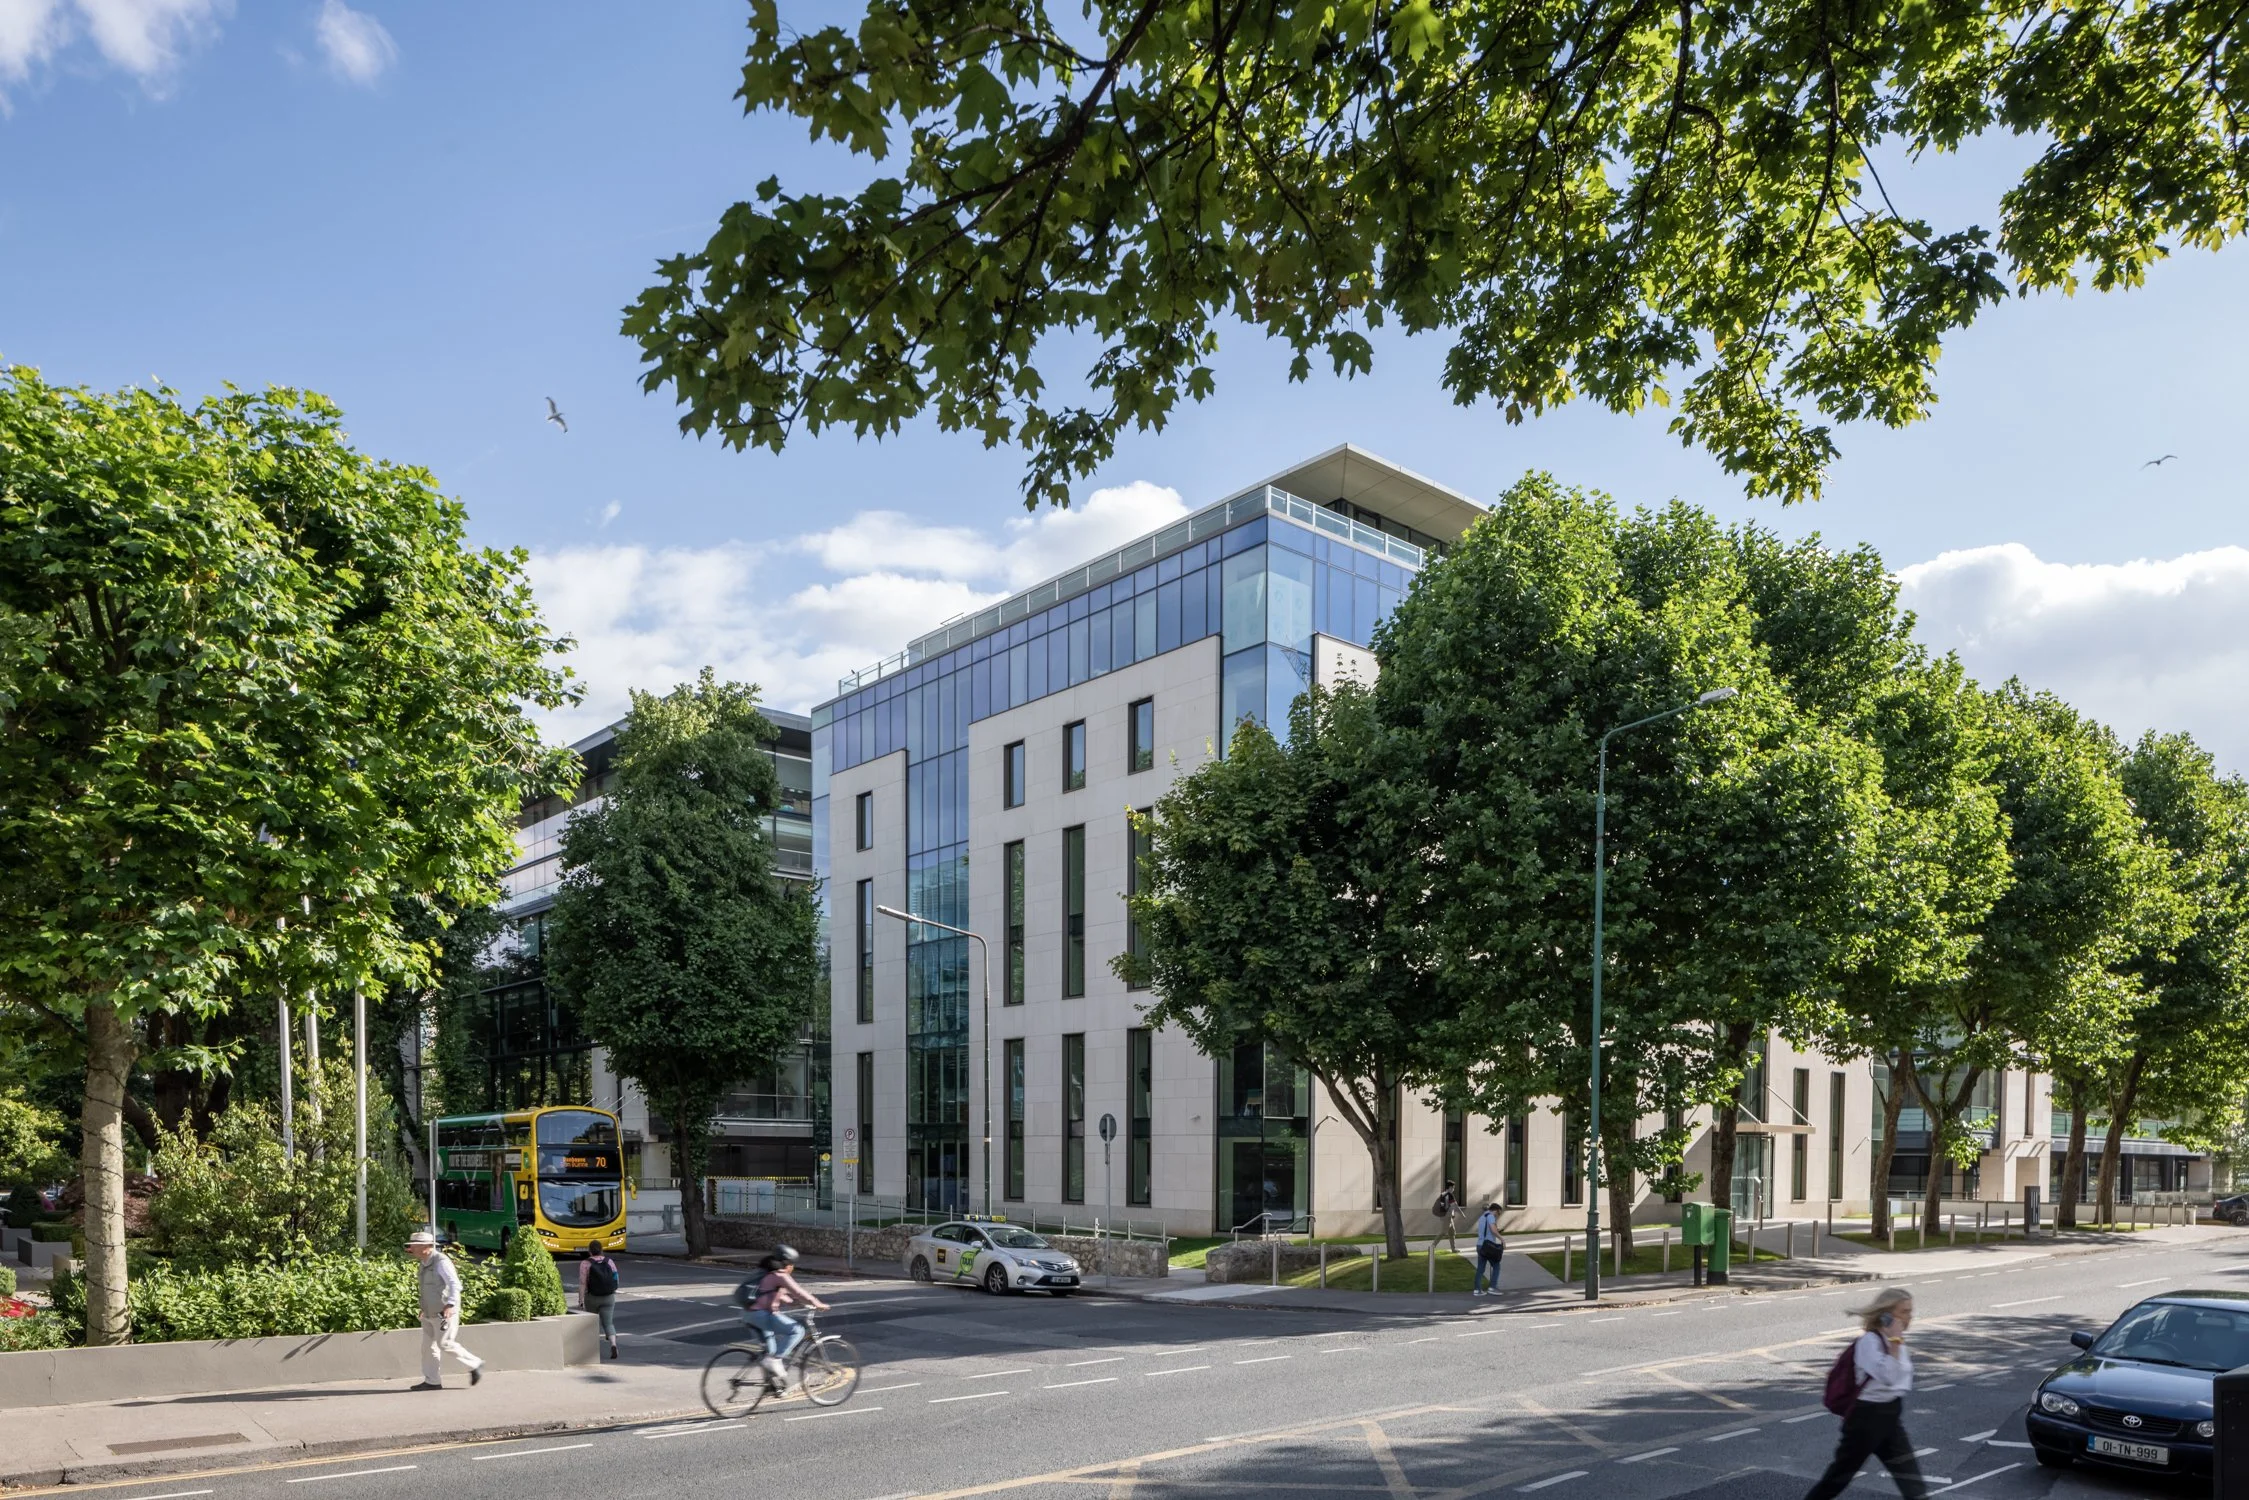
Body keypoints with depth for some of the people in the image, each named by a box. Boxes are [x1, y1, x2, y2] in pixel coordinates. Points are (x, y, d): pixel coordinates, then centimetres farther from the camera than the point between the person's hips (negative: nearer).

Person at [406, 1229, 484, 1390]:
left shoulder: (441, 1262, -18)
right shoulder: (425, 1263, 11)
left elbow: (455, 1284, -26)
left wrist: (450, 1304, -37)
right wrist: (424, 1308, 23)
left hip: (444, 1312, -9)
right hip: (429, 1314, 9)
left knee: (445, 1344, -7)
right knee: (428, 1345, 6)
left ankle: (475, 1365, 7)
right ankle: (432, 1381, 12)